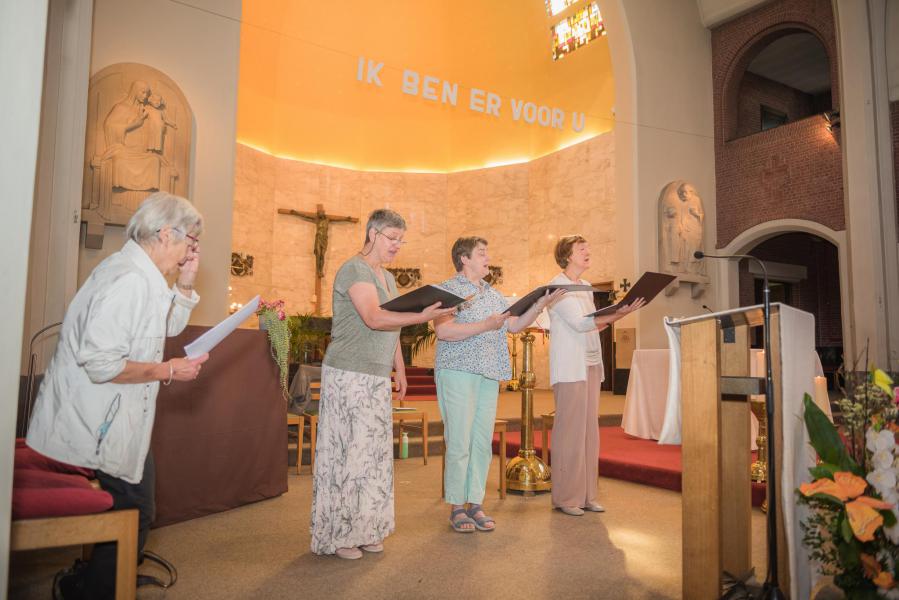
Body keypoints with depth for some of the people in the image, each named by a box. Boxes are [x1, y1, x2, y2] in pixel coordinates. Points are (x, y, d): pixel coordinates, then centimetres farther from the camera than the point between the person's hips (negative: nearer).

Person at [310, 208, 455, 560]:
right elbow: (375, 319, -23)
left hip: (377, 378, 8)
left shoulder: (387, 277, 18)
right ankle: (337, 534, 9)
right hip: (349, 375, -8)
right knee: (346, 450, -2)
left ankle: (363, 529, 20)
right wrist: (422, 316, -29)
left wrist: (399, 368, 18)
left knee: (374, 452, 10)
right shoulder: (354, 270, -10)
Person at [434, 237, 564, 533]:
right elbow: (443, 331, -18)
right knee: (459, 442, -3)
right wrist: (485, 326, -21)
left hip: (488, 376, 7)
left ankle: (475, 503, 17)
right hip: (458, 373, -7)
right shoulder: (448, 290, -5)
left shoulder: (493, 294, 18)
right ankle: (456, 507, 9)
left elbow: (514, 325, 15)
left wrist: (541, 304, 4)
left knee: (483, 443, 8)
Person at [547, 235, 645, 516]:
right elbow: (579, 323, -16)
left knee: (589, 429, 7)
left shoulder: (586, 287, 19)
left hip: (591, 365, 8)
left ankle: (586, 494, 14)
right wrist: (617, 314, -23)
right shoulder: (557, 287, -7)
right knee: (570, 430, -6)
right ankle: (566, 497, 2)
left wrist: (616, 314, 4)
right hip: (570, 367, -8)